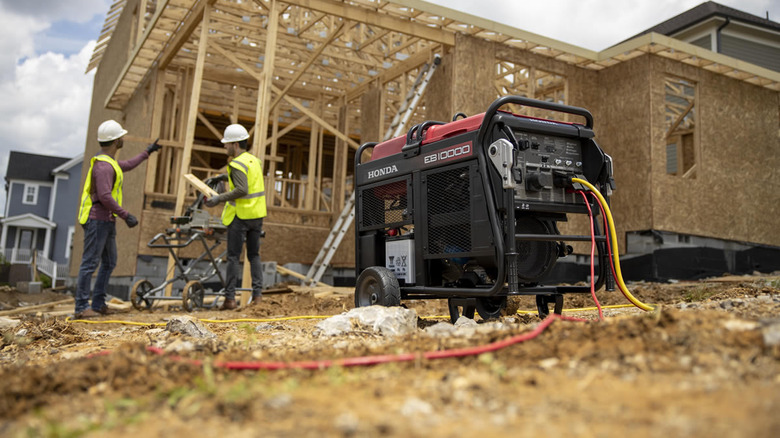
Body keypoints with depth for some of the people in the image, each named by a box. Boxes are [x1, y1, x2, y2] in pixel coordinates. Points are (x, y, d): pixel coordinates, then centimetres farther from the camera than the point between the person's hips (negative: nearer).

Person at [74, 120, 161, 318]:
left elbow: (127, 165, 36)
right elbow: (105, 197, -25)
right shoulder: (103, 165, -18)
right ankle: (82, 308, -2)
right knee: (90, 263, -7)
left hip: (107, 221, 11)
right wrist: (126, 216, -22)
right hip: (97, 220, -11)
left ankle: (98, 303, 19)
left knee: (109, 262, 14)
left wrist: (147, 152, 43)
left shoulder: (109, 161, 15)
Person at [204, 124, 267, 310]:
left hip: (240, 215, -8)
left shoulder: (237, 164, -14)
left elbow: (242, 190, -24)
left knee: (233, 256, -2)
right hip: (257, 214, 8)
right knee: (254, 255, 12)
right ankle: (258, 294, 9)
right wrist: (220, 177, 29)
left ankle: (230, 298, 0)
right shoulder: (254, 160, 12)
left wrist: (219, 198, -20)